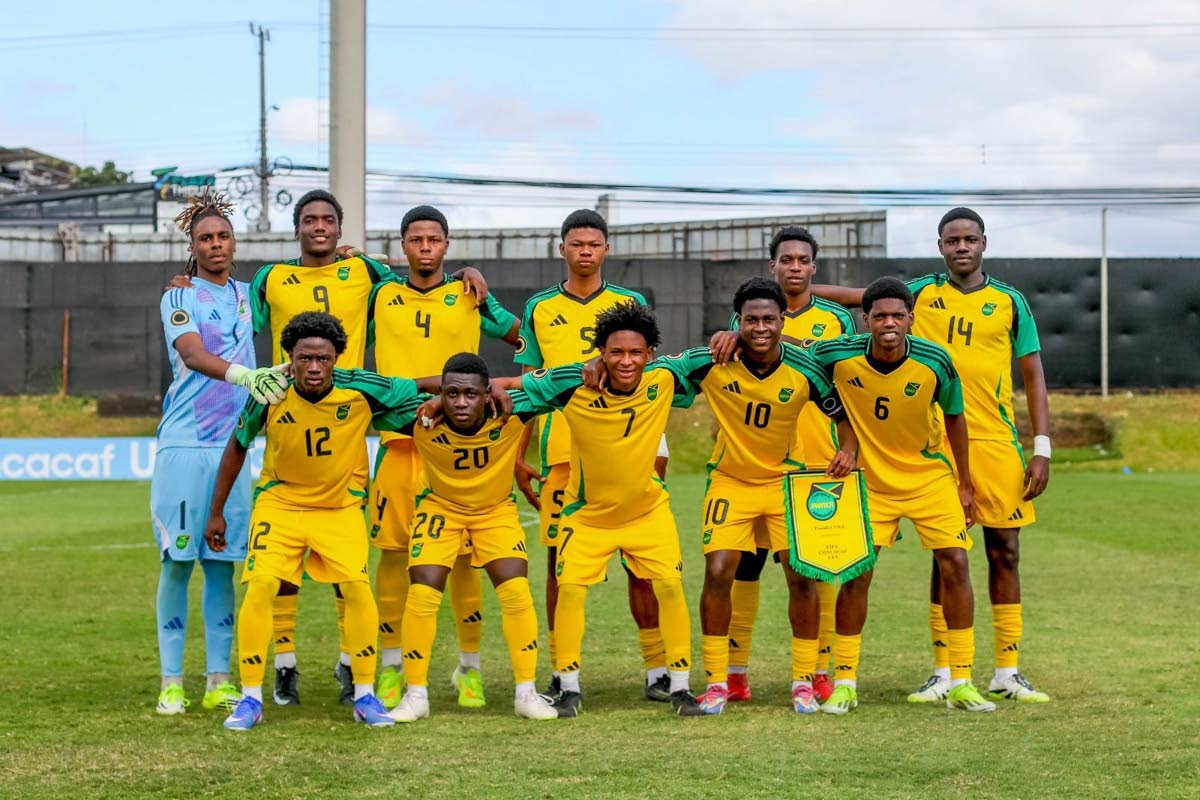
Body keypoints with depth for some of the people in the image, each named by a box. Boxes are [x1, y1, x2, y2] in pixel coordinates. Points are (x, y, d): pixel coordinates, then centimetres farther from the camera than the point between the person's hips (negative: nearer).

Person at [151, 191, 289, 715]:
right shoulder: (178, 298, -1)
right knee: (178, 562, -3)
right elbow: (193, 354, -18)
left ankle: (219, 683, 9)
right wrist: (245, 375, -38)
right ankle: (170, 683, 2)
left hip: (232, 446, 4)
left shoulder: (247, 296, 14)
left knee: (222, 564, 5)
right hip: (183, 445, -4)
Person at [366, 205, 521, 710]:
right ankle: (392, 668, 12)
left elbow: (524, 335, 14)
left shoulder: (470, 295, 7)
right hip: (398, 438, 1)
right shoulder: (381, 296, 9)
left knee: (462, 555, -1)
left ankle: (469, 668, 11)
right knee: (394, 551, 1)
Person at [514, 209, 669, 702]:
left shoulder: (630, 304, 8)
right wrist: (518, 458, 7)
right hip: (559, 453, 1)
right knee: (559, 562, 2)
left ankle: (658, 670, 3)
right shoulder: (539, 309, 10)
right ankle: (561, 674, 10)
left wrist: (655, 445, -3)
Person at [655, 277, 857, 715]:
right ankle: (716, 682, 4)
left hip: (786, 480, 1)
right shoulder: (713, 362, -18)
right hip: (729, 481, 0)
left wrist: (847, 449, -20)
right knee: (717, 574, -10)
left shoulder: (805, 369, -15)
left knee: (802, 576, -6)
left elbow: (843, 414, -1)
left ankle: (803, 681, 10)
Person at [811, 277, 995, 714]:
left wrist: (965, 484, 4)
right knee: (856, 574, -6)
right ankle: (844, 683, 9)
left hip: (930, 476, 0)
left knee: (955, 564, -9)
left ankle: (961, 683, 1)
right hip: (869, 480, 0)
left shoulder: (934, 361, -18)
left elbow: (954, 417, -1)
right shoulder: (840, 356, -19)